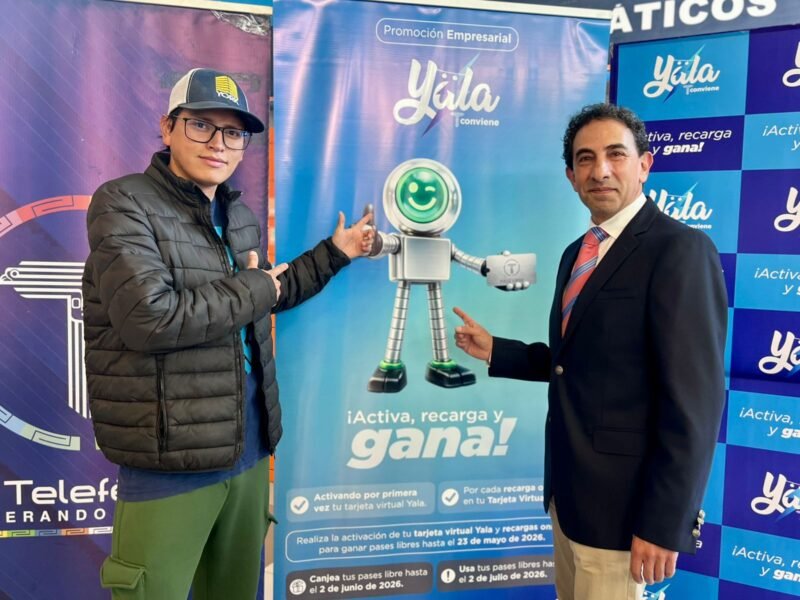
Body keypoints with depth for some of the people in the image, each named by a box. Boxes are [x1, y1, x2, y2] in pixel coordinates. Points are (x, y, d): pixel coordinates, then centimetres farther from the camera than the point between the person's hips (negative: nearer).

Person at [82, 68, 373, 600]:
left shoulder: (239, 215, 12)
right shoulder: (124, 204, -12)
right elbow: (149, 317, -27)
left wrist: (334, 254, 19)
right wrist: (252, 288, -14)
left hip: (248, 450, 8)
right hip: (170, 462, -7)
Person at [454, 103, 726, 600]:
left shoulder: (680, 250, -17)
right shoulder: (577, 253, 10)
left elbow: (695, 399, -20)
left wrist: (664, 522, -20)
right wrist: (496, 351, 6)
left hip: (620, 496, -8)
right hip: (568, 486, 8)